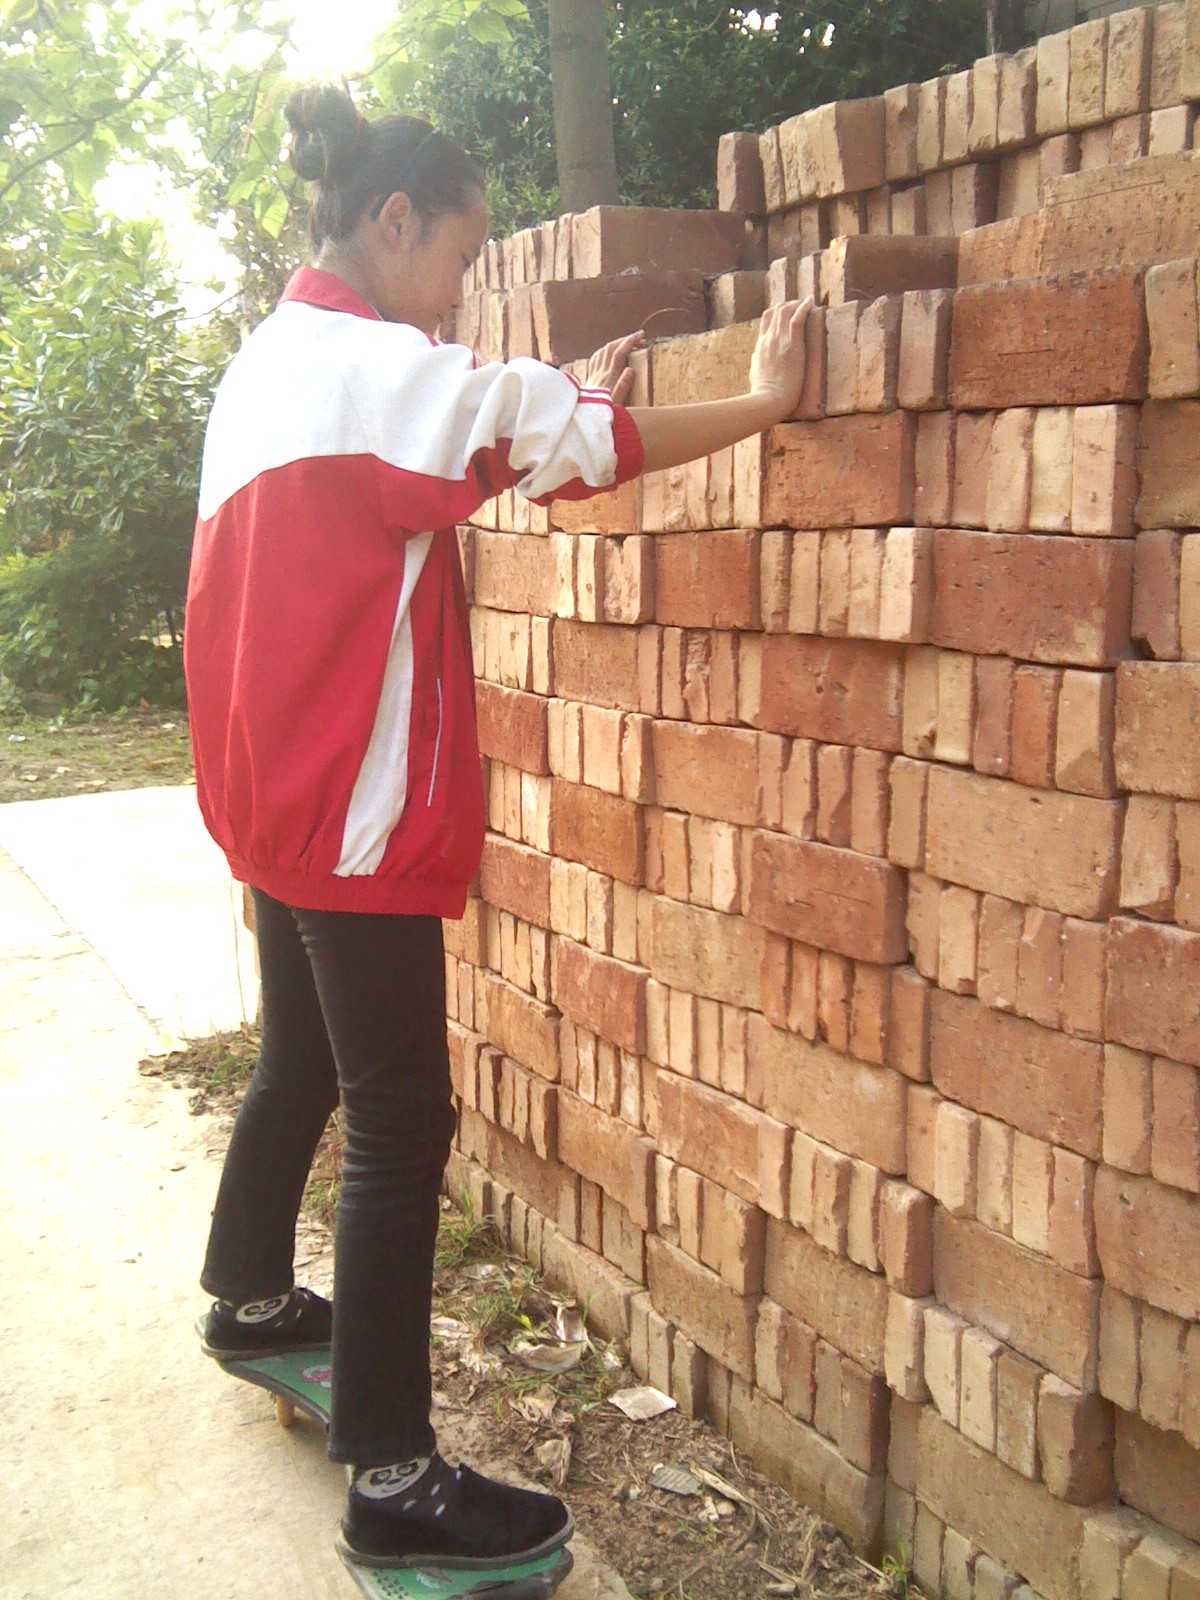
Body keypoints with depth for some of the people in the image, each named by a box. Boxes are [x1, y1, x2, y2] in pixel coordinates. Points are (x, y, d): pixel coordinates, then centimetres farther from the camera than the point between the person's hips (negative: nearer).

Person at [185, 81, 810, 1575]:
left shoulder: (276, 364, 13)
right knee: (400, 1120, -6)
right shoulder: (373, 366, -15)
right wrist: (765, 402, -3)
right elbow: (582, 440, -12)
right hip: (354, 807, -10)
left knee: (304, 1058, 25)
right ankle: (392, 1478, 1)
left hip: (275, 789, 10)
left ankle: (250, 1295, 44)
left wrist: (553, 409, 16)